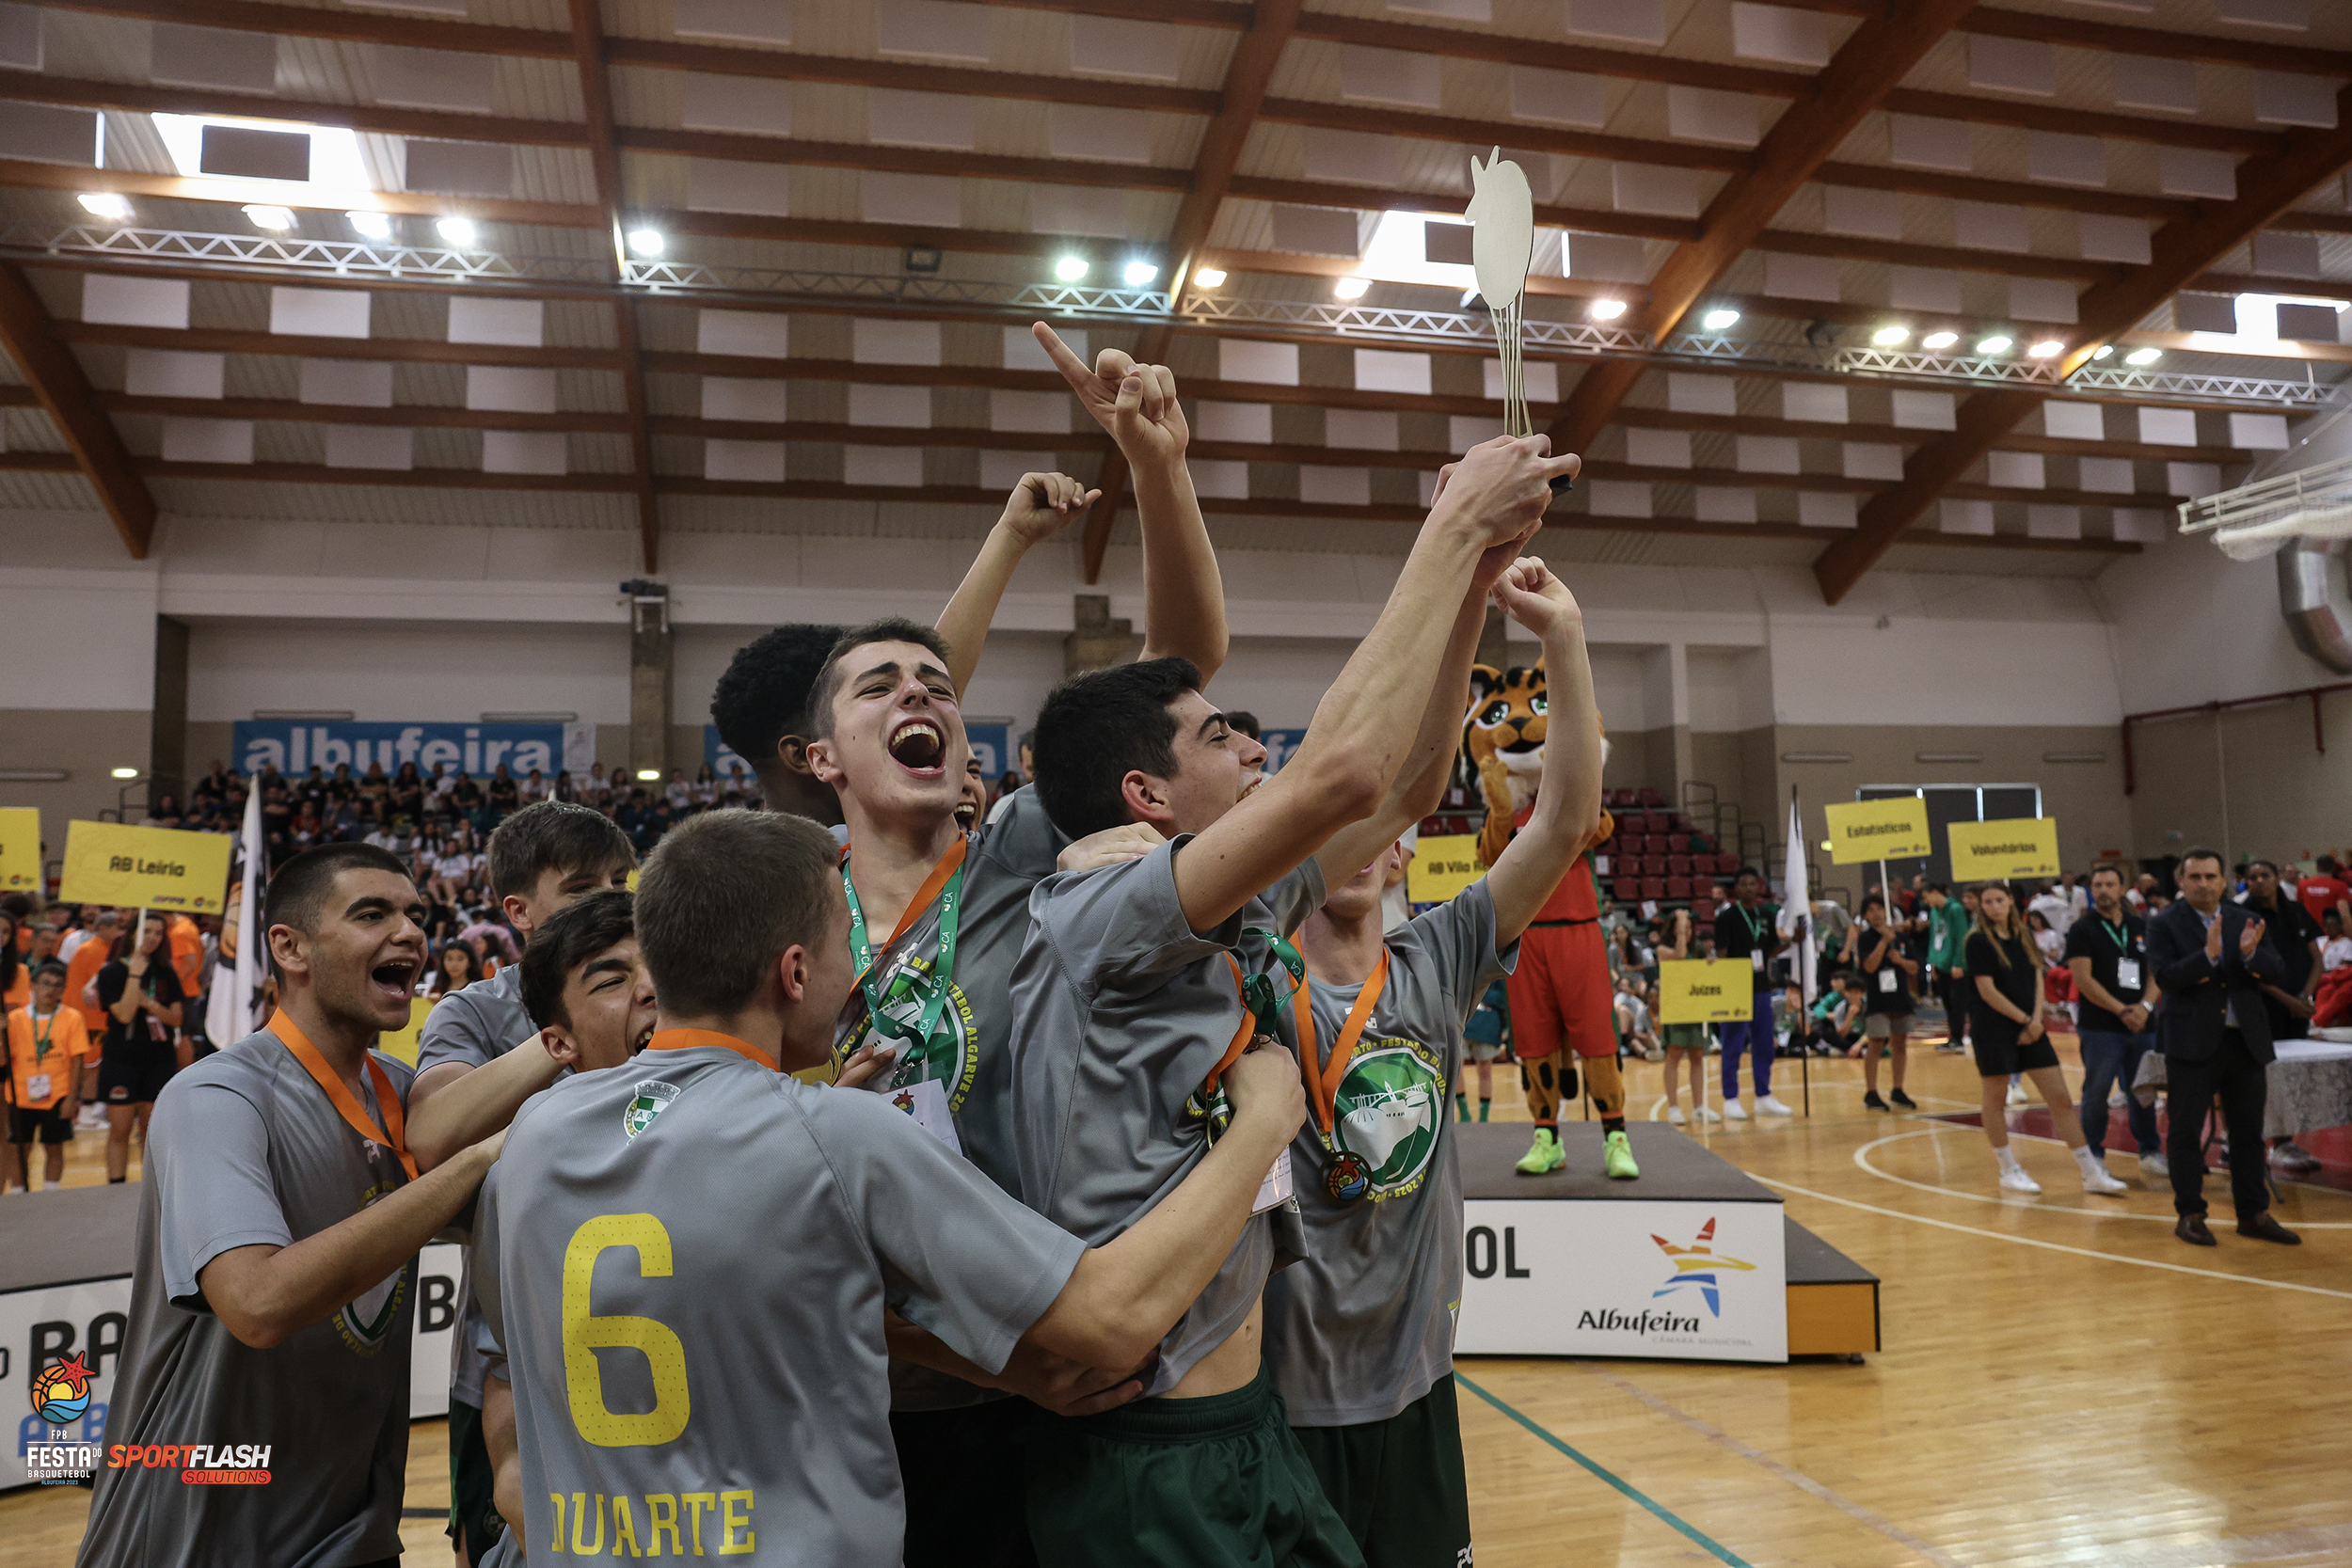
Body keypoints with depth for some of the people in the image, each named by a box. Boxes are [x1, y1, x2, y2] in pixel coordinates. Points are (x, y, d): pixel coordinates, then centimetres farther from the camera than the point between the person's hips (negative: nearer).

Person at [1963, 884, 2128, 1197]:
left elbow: (2038, 983, 9)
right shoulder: (1978, 941, -7)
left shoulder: (2023, 938, 11)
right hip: (1993, 1032, -5)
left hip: (2031, 1029, 5)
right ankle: (2009, 1170, 17)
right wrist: (2026, 1021, -11)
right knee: (1995, 1098, 3)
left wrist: (2037, 1021, -5)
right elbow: (1987, 991, -12)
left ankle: (2092, 1173, 7)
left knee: (2060, 1098, 3)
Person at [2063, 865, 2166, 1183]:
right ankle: (2094, 1155, 9)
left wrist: (2145, 1006, -8)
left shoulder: (2141, 927, 13)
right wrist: (2122, 1010, -13)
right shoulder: (2082, 930, -1)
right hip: (2101, 1027, -4)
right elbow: (2083, 979, -8)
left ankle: (2150, 1152, 20)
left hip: (2141, 1024, 4)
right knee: (2096, 1092, -1)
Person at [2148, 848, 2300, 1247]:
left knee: (2248, 1130, 11)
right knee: (2185, 1131, 2)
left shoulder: (2248, 921, 9)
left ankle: (2253, 1214, 22)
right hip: (2192, 1042, -4)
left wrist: (2252, 954, -18)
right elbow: (2165, 976, -16)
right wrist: (2208, 955, -27)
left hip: (2246, 1040, 4)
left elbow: (2279, 972, 1)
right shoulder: (2164, 925, -4)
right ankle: (2190, 1215, 12)